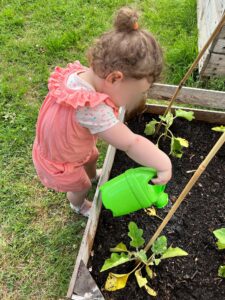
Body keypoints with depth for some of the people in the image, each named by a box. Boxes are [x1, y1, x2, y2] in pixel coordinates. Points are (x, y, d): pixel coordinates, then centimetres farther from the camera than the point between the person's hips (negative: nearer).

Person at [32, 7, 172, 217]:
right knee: (82, 186, 24)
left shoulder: (79, 73, -22)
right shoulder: (92, 108, -47)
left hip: (64, 145, 7)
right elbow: (131, 144, -44)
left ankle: (93, 176, 70)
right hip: (59, 163, -7)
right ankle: (78, 205, 60)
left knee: (93, 157, 33)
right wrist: (164, 163, -34)